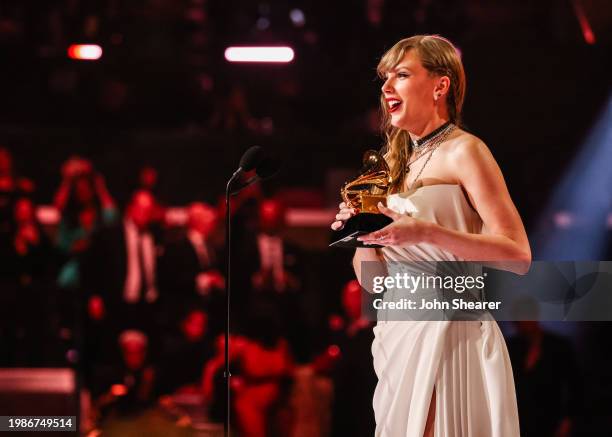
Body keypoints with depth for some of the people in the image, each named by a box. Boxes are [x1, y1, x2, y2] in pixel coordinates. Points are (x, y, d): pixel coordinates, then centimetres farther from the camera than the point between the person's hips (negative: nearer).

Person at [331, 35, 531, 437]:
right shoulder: (395, 163, 16)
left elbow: (518, 256, -14)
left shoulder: (462, 151, -5)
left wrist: (427, 233, -23)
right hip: (399, 338, 7)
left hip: (449, 332, -7)